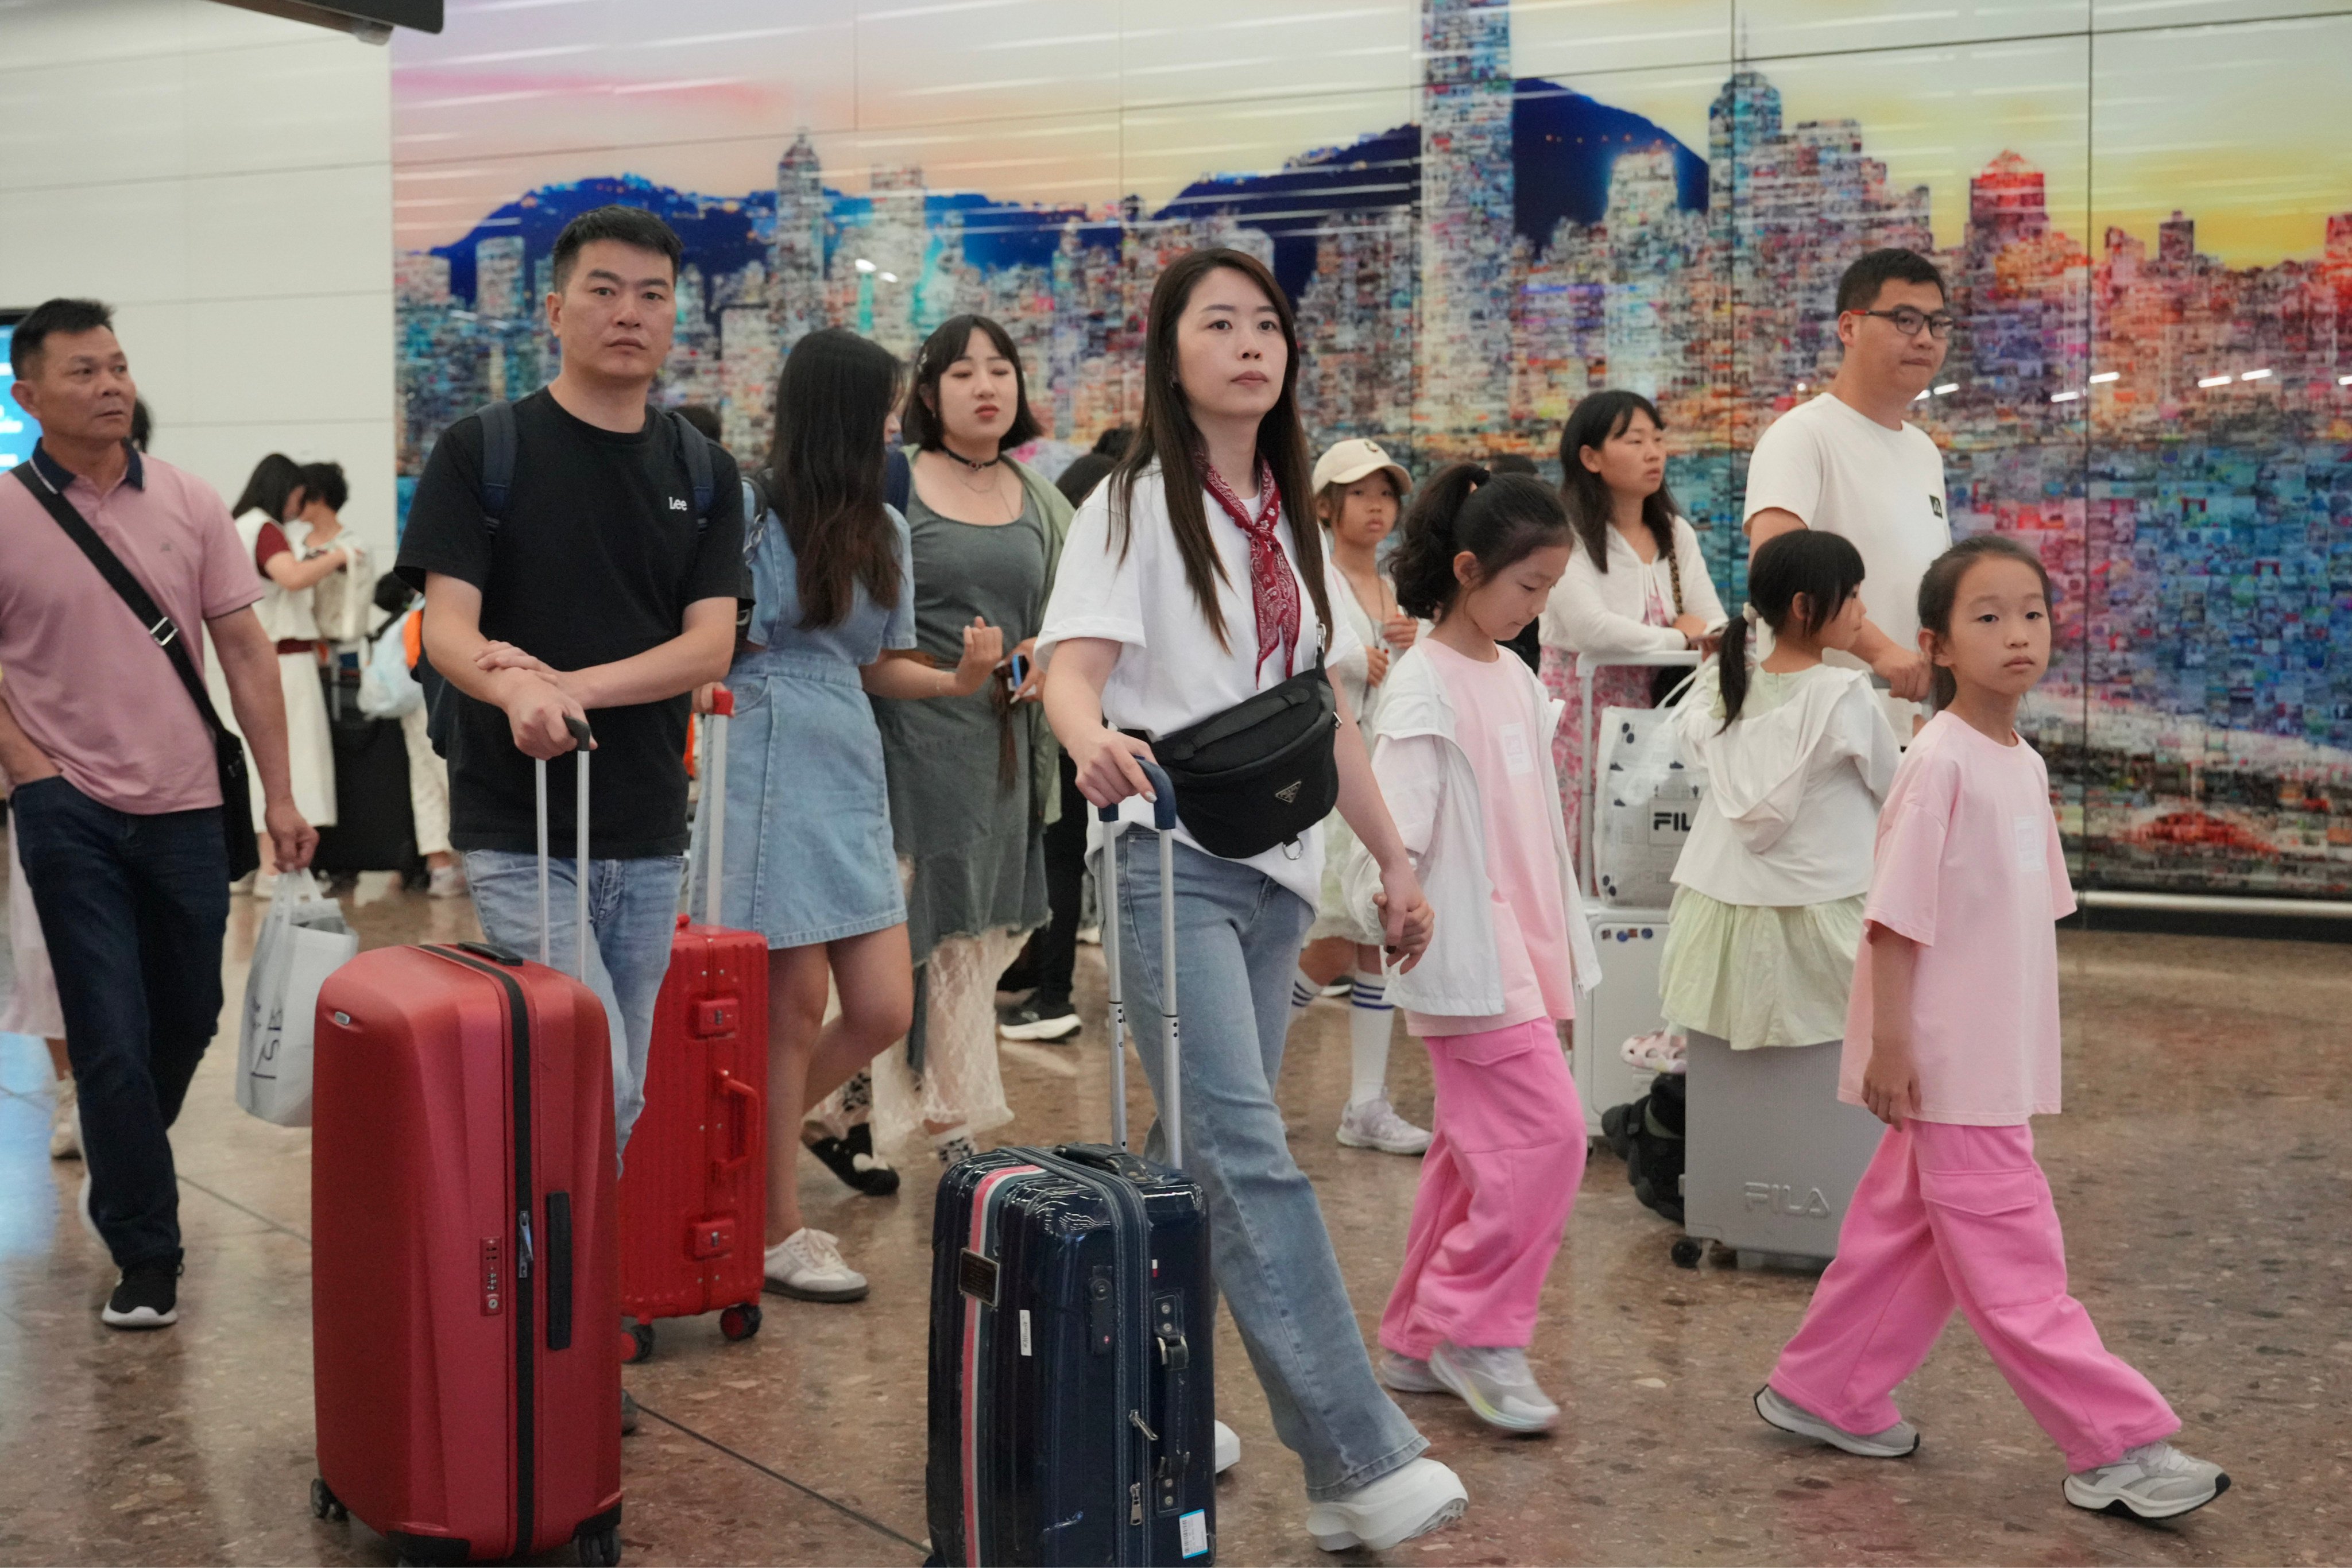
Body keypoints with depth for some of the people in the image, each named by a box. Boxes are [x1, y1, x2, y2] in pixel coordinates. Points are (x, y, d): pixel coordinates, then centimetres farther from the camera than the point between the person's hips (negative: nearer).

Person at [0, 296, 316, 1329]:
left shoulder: (189, 503, 2)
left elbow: (244, 649, 3)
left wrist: (279, 795, 0)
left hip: (184, 805, 3)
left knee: (187, 1019, 14)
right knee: (111, 1037, -3)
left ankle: (121, 1171, 41)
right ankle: (145, 1256, 7)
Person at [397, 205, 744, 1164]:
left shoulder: (704, 472, 9)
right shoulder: (481, 452, -1)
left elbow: (710, 647, -1)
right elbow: (445, 625, -10)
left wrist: (571, 684, -18)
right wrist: (518, 690, -33)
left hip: (649, 836, 4)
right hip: (519, 830, -4)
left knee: (625, 1096, 10)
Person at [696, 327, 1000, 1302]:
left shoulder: (884, 530, 14)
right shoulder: (751, 516, -7)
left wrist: (957, 680, 0)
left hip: (852, 778, 7)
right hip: (772, 773, -7)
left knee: (883, 1010, 3)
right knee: (795, 1005, -2)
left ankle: (755, 1152, 26)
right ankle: (777, 1232, 12)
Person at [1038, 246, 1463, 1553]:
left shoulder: (1292, 523, 16)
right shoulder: (1136, 506, -3)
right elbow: (1070, 667, -16)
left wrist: (1395, 857, 15)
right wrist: (1097, 739, -39)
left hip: (1276, 869, 7)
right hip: (1170, 864, -7)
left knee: (1210, 1152, 10)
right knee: (1249, 1152, -14)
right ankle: (1366, 1461, -17)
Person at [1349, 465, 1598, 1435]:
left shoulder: (1517, 681, 13)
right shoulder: (1425, 686, -12)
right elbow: (1396, 821, -20)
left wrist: (1559, 951, 22)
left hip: (1522, 949, 9)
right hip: (1467, 954, -9)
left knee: (1478, 1150, 12)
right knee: (1549, 1132, -13)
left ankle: (1420, 1341, 21)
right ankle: (1473, 1328, 0)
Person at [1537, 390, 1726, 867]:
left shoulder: (1677, 535, 14)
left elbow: (1715, 625, 8)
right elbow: (1594, 631, -20)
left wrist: (1707, 636, -16)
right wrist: (1679, 637, -6)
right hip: (1581, 716, -5)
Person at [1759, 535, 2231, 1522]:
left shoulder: (2027, 766, 9)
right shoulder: (1940, 763, -16)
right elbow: (1895, 918, -17)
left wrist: (2026, 1046, 18)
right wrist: (1890, 1048, -18)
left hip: (1998, 1061, 9)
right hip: (1948, 1067, -9)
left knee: (1906, 1234, 16)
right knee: (2016, 1263, 0)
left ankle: (1824, 1395, 28)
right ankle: (2117, 1447, 6)